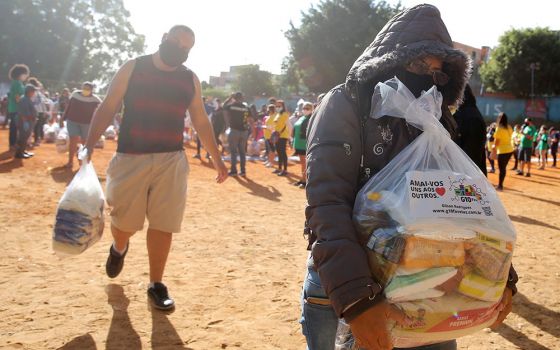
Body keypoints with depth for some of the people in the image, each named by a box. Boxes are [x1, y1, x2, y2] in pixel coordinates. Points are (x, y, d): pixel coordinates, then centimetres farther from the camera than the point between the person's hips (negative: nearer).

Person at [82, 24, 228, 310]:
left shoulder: (190, 80, 8)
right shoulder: (133, 68, 0)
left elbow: (201, 122, 15)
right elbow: (107, 109, -1)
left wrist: (216, 158, 13)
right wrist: (88, 145, -12)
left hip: (171, 160, 2)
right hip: (130, 158, -2)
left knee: (164, 224, 0)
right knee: (124, 220, 7)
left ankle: (156, 285, 15)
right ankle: (119, 249, 43)